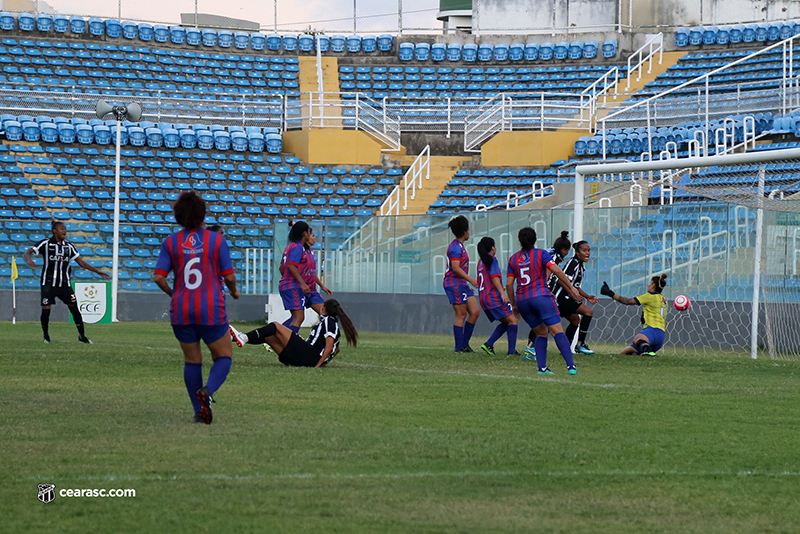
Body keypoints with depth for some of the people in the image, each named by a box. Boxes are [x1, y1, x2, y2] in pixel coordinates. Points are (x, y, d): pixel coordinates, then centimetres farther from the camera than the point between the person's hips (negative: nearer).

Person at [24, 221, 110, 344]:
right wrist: (29, 260, -30)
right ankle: (46, 334, 16)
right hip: (48, 283, -3)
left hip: (64, 284, 3)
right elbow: (27, 252, -6)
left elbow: (81, 263, 11)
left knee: (74, 308, -3)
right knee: (45, 310, -8)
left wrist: (98, 272, 5)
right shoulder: (46, 243, -4)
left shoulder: (69, 246, 7)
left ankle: (82, 336, 7)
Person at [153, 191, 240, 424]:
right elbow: (229, 276, -4)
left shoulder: (171, 242, 2)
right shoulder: (216, 240, -4)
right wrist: (234, 291, 18)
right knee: (223, 356, 10)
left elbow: (159, 277, -4)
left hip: (181, 311, 3)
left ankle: (199, 411, 12)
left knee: (192, 360, 14)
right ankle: (208, 390, -18)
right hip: (211, 310, -3)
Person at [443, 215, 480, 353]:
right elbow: (455, 268, -22)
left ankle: (465, 344, 9)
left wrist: (468, 284, 28)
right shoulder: (456, 247, -13)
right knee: (461, 315, -8)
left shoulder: (459, 246, 19)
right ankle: (459, 347, -5)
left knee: (475, 312, 5)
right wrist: (471, 279, -23)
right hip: (454, 284, -10)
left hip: (462, 285, 10)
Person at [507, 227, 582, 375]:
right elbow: (556, 271, -9)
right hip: (541, 296, -4)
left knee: (541, 333, 17)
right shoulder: (541, 254, 3)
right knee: (557, 331, -9)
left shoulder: (513, 259, 14)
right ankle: (571, 366, -22)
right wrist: (571, 288, -5)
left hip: (522, 300, 4)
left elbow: (509, 284, 11)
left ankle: (541, 367, 4)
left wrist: (514, 304, 20)